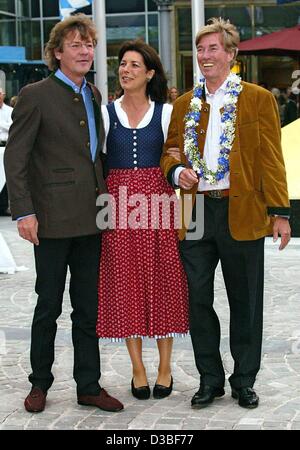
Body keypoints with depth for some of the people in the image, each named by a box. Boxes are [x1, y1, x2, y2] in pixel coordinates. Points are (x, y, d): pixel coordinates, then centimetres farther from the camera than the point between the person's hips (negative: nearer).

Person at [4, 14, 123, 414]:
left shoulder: (93, 95, 13)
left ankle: (89, 386, 19)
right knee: (49, 307, 6)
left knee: (89, 309, 10)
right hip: (53, 219, -6)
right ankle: (40, 383, 21)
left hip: (91, 219, 6)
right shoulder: (35, 95, -7)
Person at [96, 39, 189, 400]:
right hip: (118, 204, 0)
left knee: (162, 281, 3)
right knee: (125, 284, 3)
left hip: (158, 201, 0)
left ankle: (165, 368, 15)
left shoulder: (165, 112, 5)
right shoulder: (105, 113, 6)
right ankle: (138, 370, 14)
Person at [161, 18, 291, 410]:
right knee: (198, 299, 6)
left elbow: (271, 160, -2)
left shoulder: (258, 99, 2)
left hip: (242, 214, -3)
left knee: (245, 301, 7)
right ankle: (210, 378, 20)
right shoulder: (184, 104, 13)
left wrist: (279, 212, -8)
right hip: (194, 214, 3)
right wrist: (176, 172, -6)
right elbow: (169, 152, 18)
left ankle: (244, 381, 21)